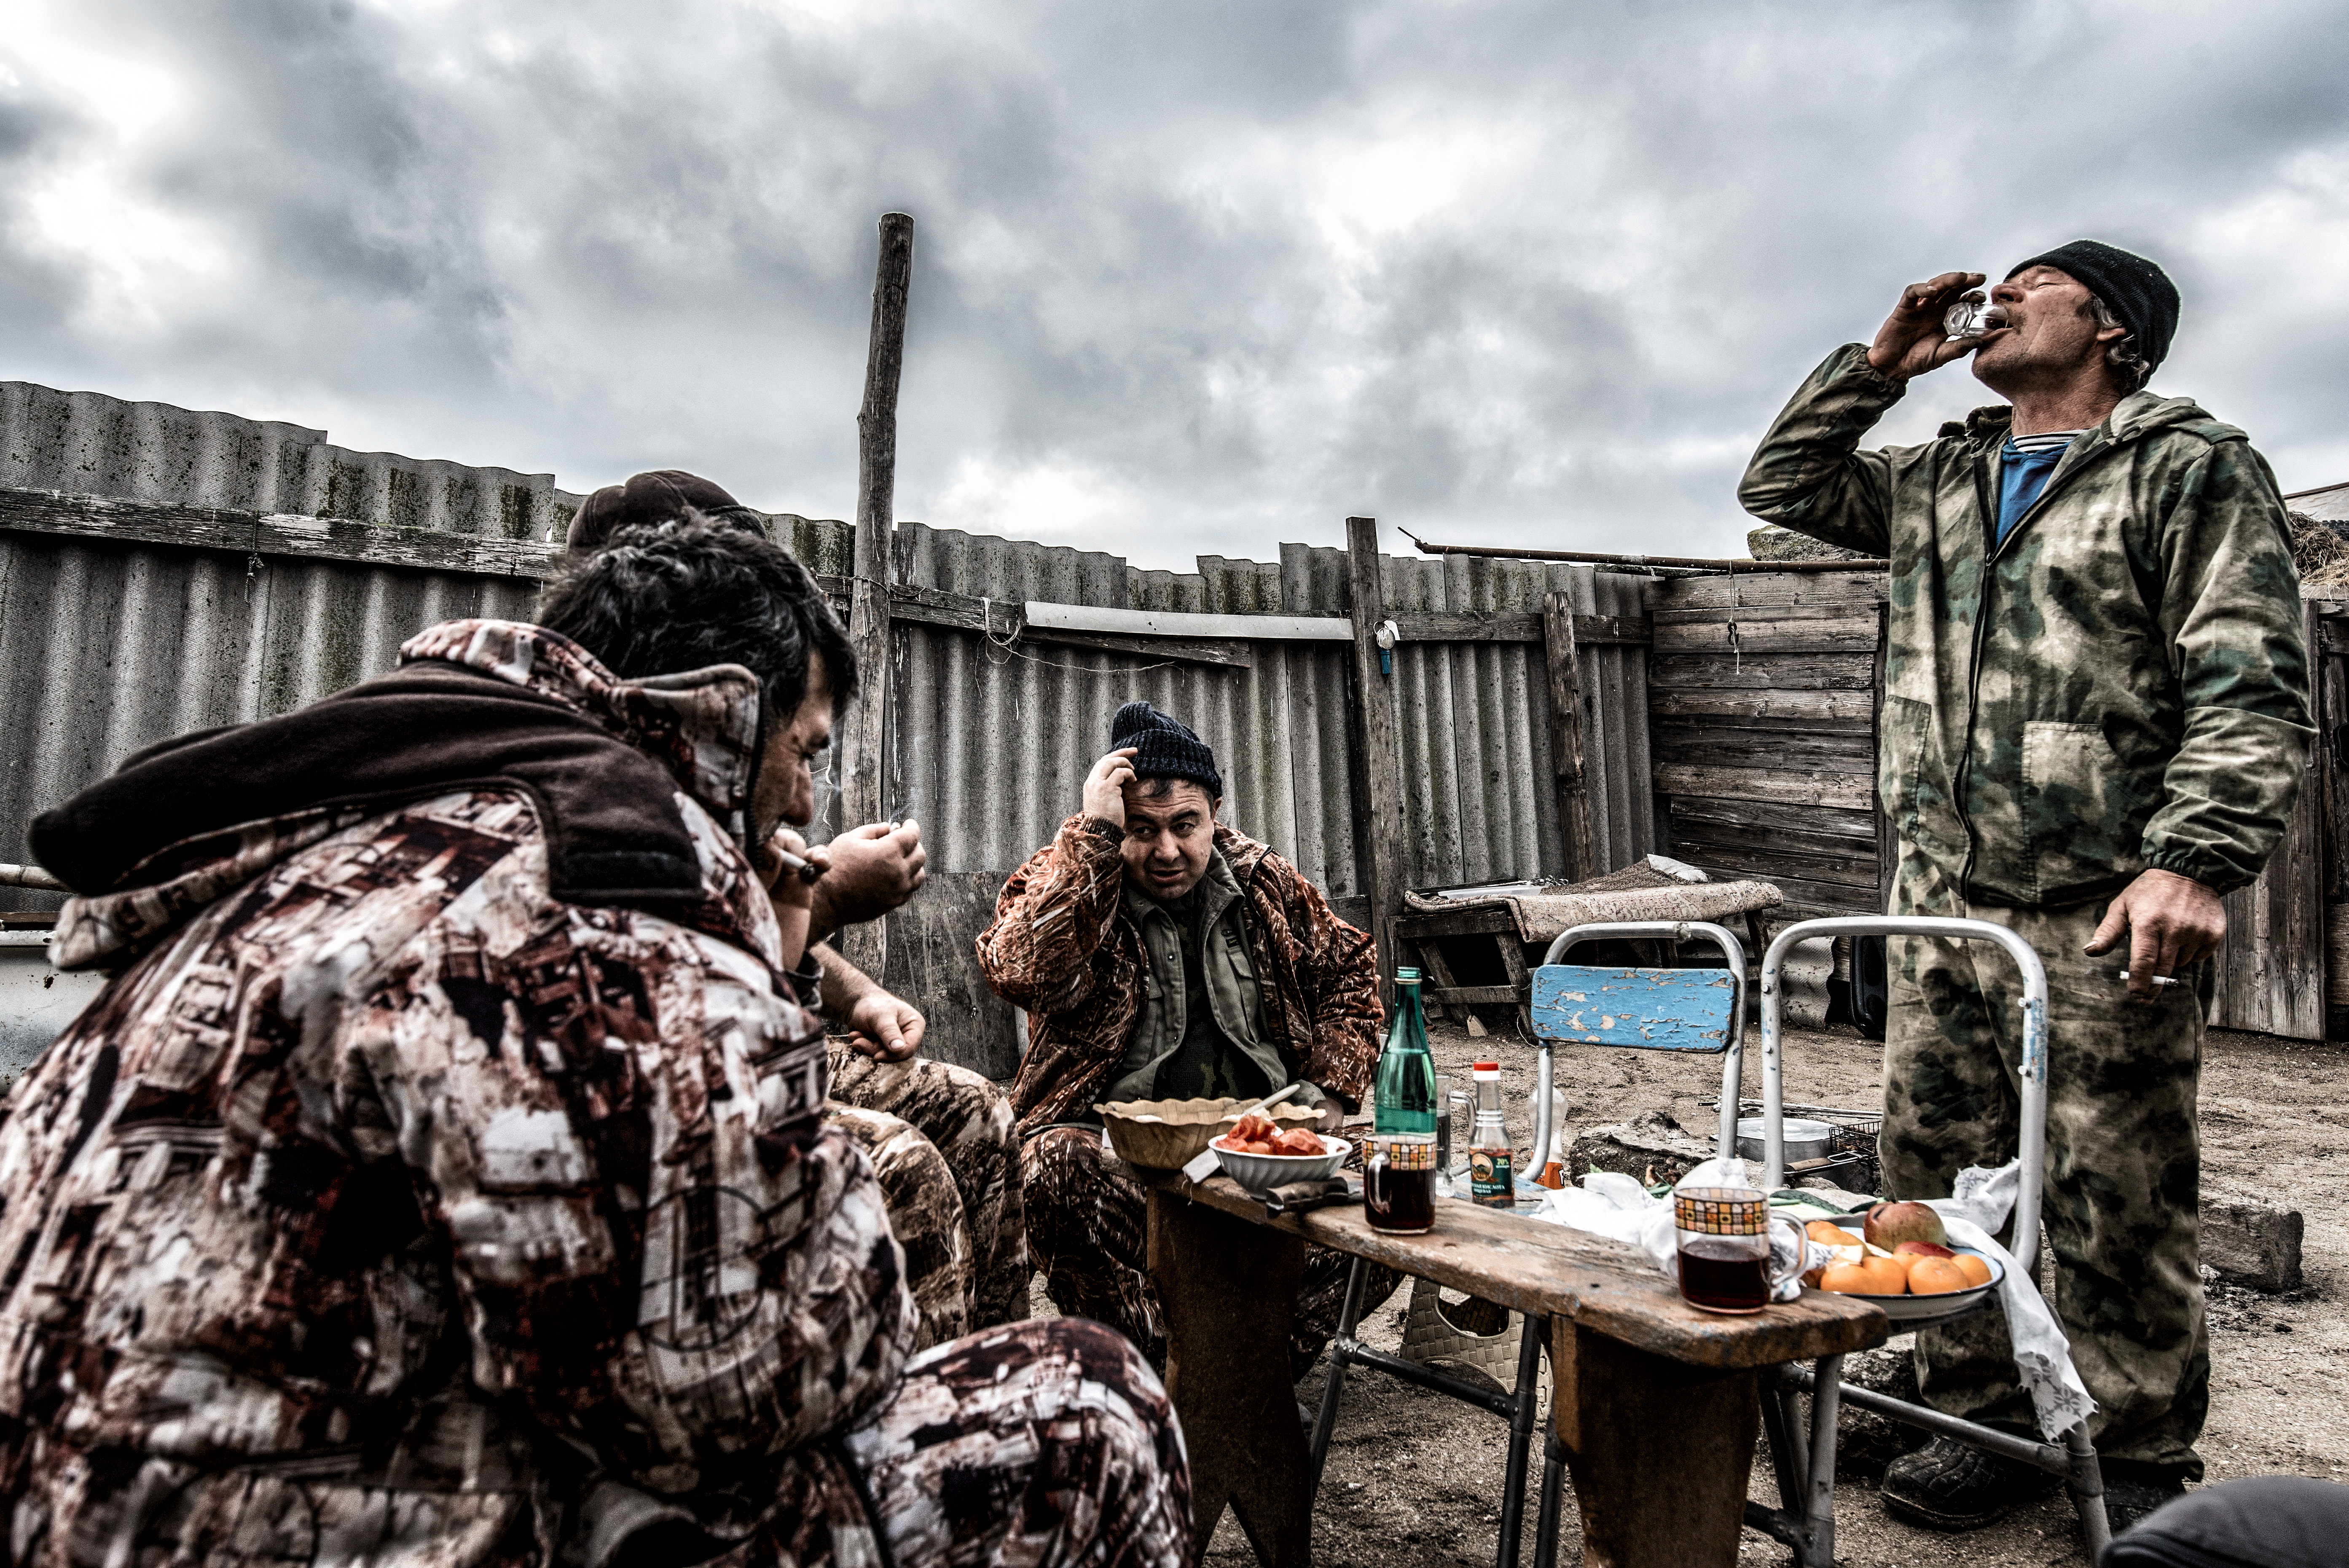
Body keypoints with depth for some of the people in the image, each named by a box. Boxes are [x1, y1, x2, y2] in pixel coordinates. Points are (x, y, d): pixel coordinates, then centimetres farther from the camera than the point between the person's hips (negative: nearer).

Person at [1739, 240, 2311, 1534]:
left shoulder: (2191, 468, -1)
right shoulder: (1934, 482, 17)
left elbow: (2250, 691, -9)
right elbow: (1781, 486, 25)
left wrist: (2194, 862, -21)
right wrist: (1877, 366, 16)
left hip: (2103, 916, -5)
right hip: (1940, 904, 6)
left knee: (2116, 1206, 4)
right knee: (1933, 1175, 11)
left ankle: (2136, 1464, 23)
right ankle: (1984, 1423, 27)